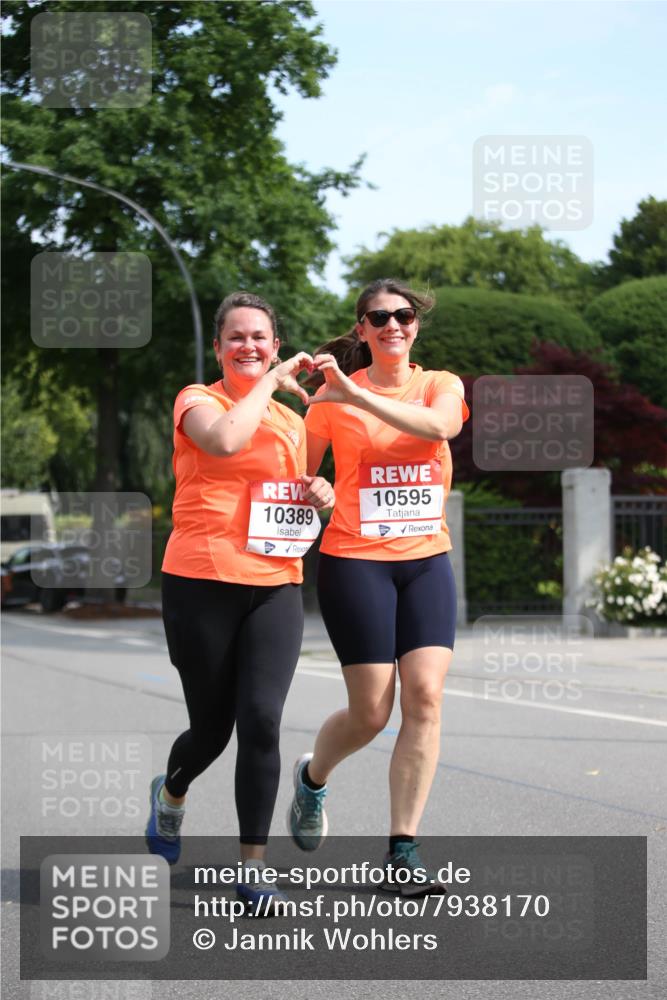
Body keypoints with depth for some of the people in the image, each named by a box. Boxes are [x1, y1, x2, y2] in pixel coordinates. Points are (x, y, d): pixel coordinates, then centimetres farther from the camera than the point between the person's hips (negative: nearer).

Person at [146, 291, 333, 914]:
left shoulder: (292, 421, 17)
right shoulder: (197, 400, 0)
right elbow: (226, 440, -23)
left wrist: (321, 500, 7)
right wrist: (272, 382, -12)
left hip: (274, 587, 4)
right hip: (201, 583, -3)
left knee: (261, 721, -12)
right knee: (212, 726, 5)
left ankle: (253, 869, -5)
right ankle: (171, 793, 41)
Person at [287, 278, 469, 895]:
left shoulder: (442, 385, 7)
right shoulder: (332, 395, 2)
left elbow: (439, 425, -18)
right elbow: (300, 472, 10)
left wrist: (355, 395, -24)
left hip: (427, 560, 2)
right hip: (355, 560, -2)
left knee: (425, 695, -11)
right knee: (371, 712, -5)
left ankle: (403, 851, -3)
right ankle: (313, 777, 29)